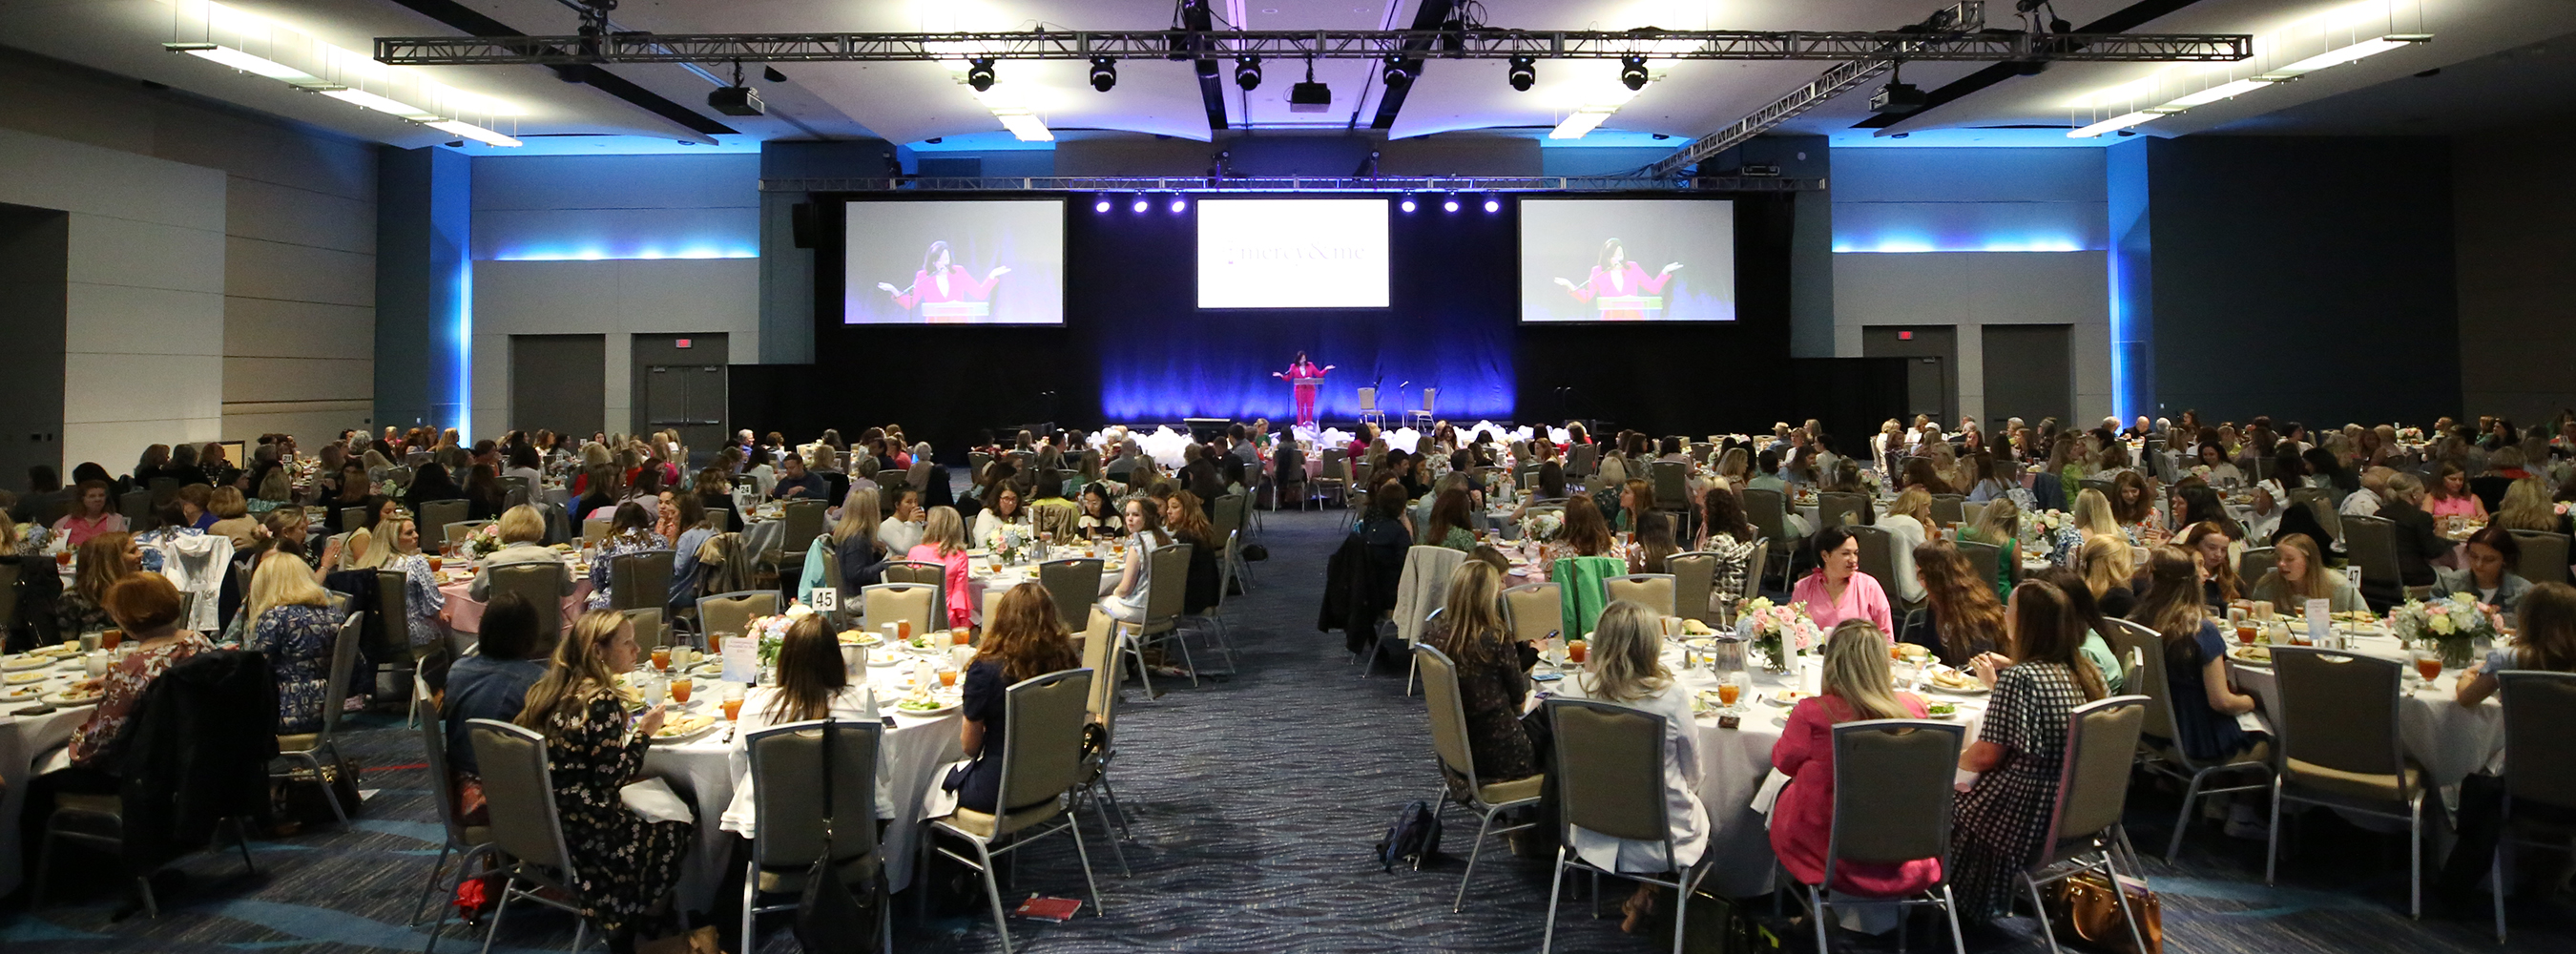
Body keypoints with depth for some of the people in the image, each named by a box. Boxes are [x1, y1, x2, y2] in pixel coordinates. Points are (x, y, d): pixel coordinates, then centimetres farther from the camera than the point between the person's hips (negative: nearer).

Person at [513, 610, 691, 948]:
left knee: (649, 817, 27)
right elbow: (611, 778, -22)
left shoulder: (549, 688, 3)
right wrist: (643, 733, -11)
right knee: (679, 830, 12)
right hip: (578, 831, -9)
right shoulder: (601, 701, -23)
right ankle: (625, 931, 29)